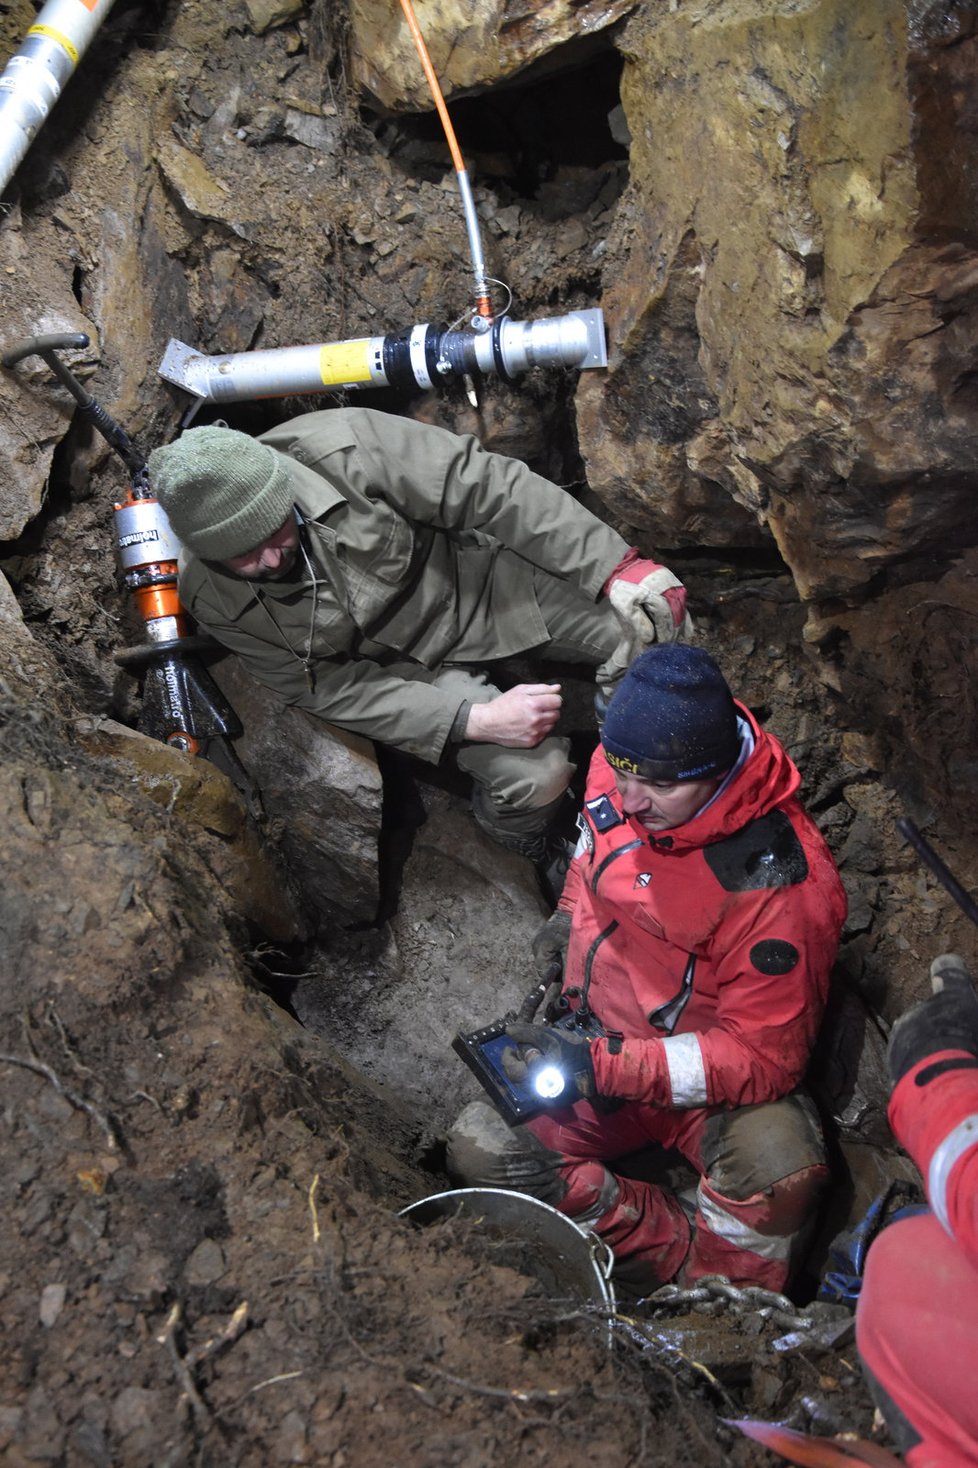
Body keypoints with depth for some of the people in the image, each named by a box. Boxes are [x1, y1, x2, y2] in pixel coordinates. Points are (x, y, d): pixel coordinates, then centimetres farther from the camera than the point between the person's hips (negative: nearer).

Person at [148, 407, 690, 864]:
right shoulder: (211, 598, -22)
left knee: (657, 630, -13)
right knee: (533, 776, -22)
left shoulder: (344, 449, -29)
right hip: (409, 666, -1)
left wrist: (616, 566, -23)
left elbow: (490, 489, -21)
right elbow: (332, 687, -15)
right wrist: (475, 719, -26)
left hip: (475, 573, 1)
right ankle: (530, 857, 13)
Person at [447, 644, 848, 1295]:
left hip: (715, 1081, -5)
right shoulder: (617, 772, -10)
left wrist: (602, 1066, -31)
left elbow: (763, 1056, -23)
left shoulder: (780, 881, -27)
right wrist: (571, 913, 0)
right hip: (596, 1046, 5)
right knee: (479, 1148, -16)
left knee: (780, 1178, -35)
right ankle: (695, 1263, -13)